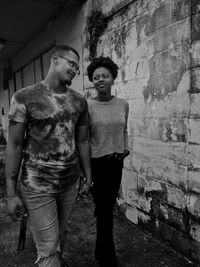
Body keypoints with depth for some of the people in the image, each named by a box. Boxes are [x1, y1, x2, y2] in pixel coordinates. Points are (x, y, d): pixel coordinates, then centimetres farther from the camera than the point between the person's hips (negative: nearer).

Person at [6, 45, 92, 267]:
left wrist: (88, 178, 10)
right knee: (48, 249, 5)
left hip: (71, 183, 4)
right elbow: (14, 145, -7)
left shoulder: (79, 101, 4)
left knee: (59, 234, 21)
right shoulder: (24, 97, -8)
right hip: (38, 186, -4)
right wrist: (11, 193, -7)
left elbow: (82, 142, 9)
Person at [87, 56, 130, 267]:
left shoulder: (123, 105, 3)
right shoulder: (87, 106, -11)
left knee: (107, 208, 19)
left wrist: (126, 148, 5)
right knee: (104, 212, 5)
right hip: (96, 163, -5)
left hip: (117, 163, 5)